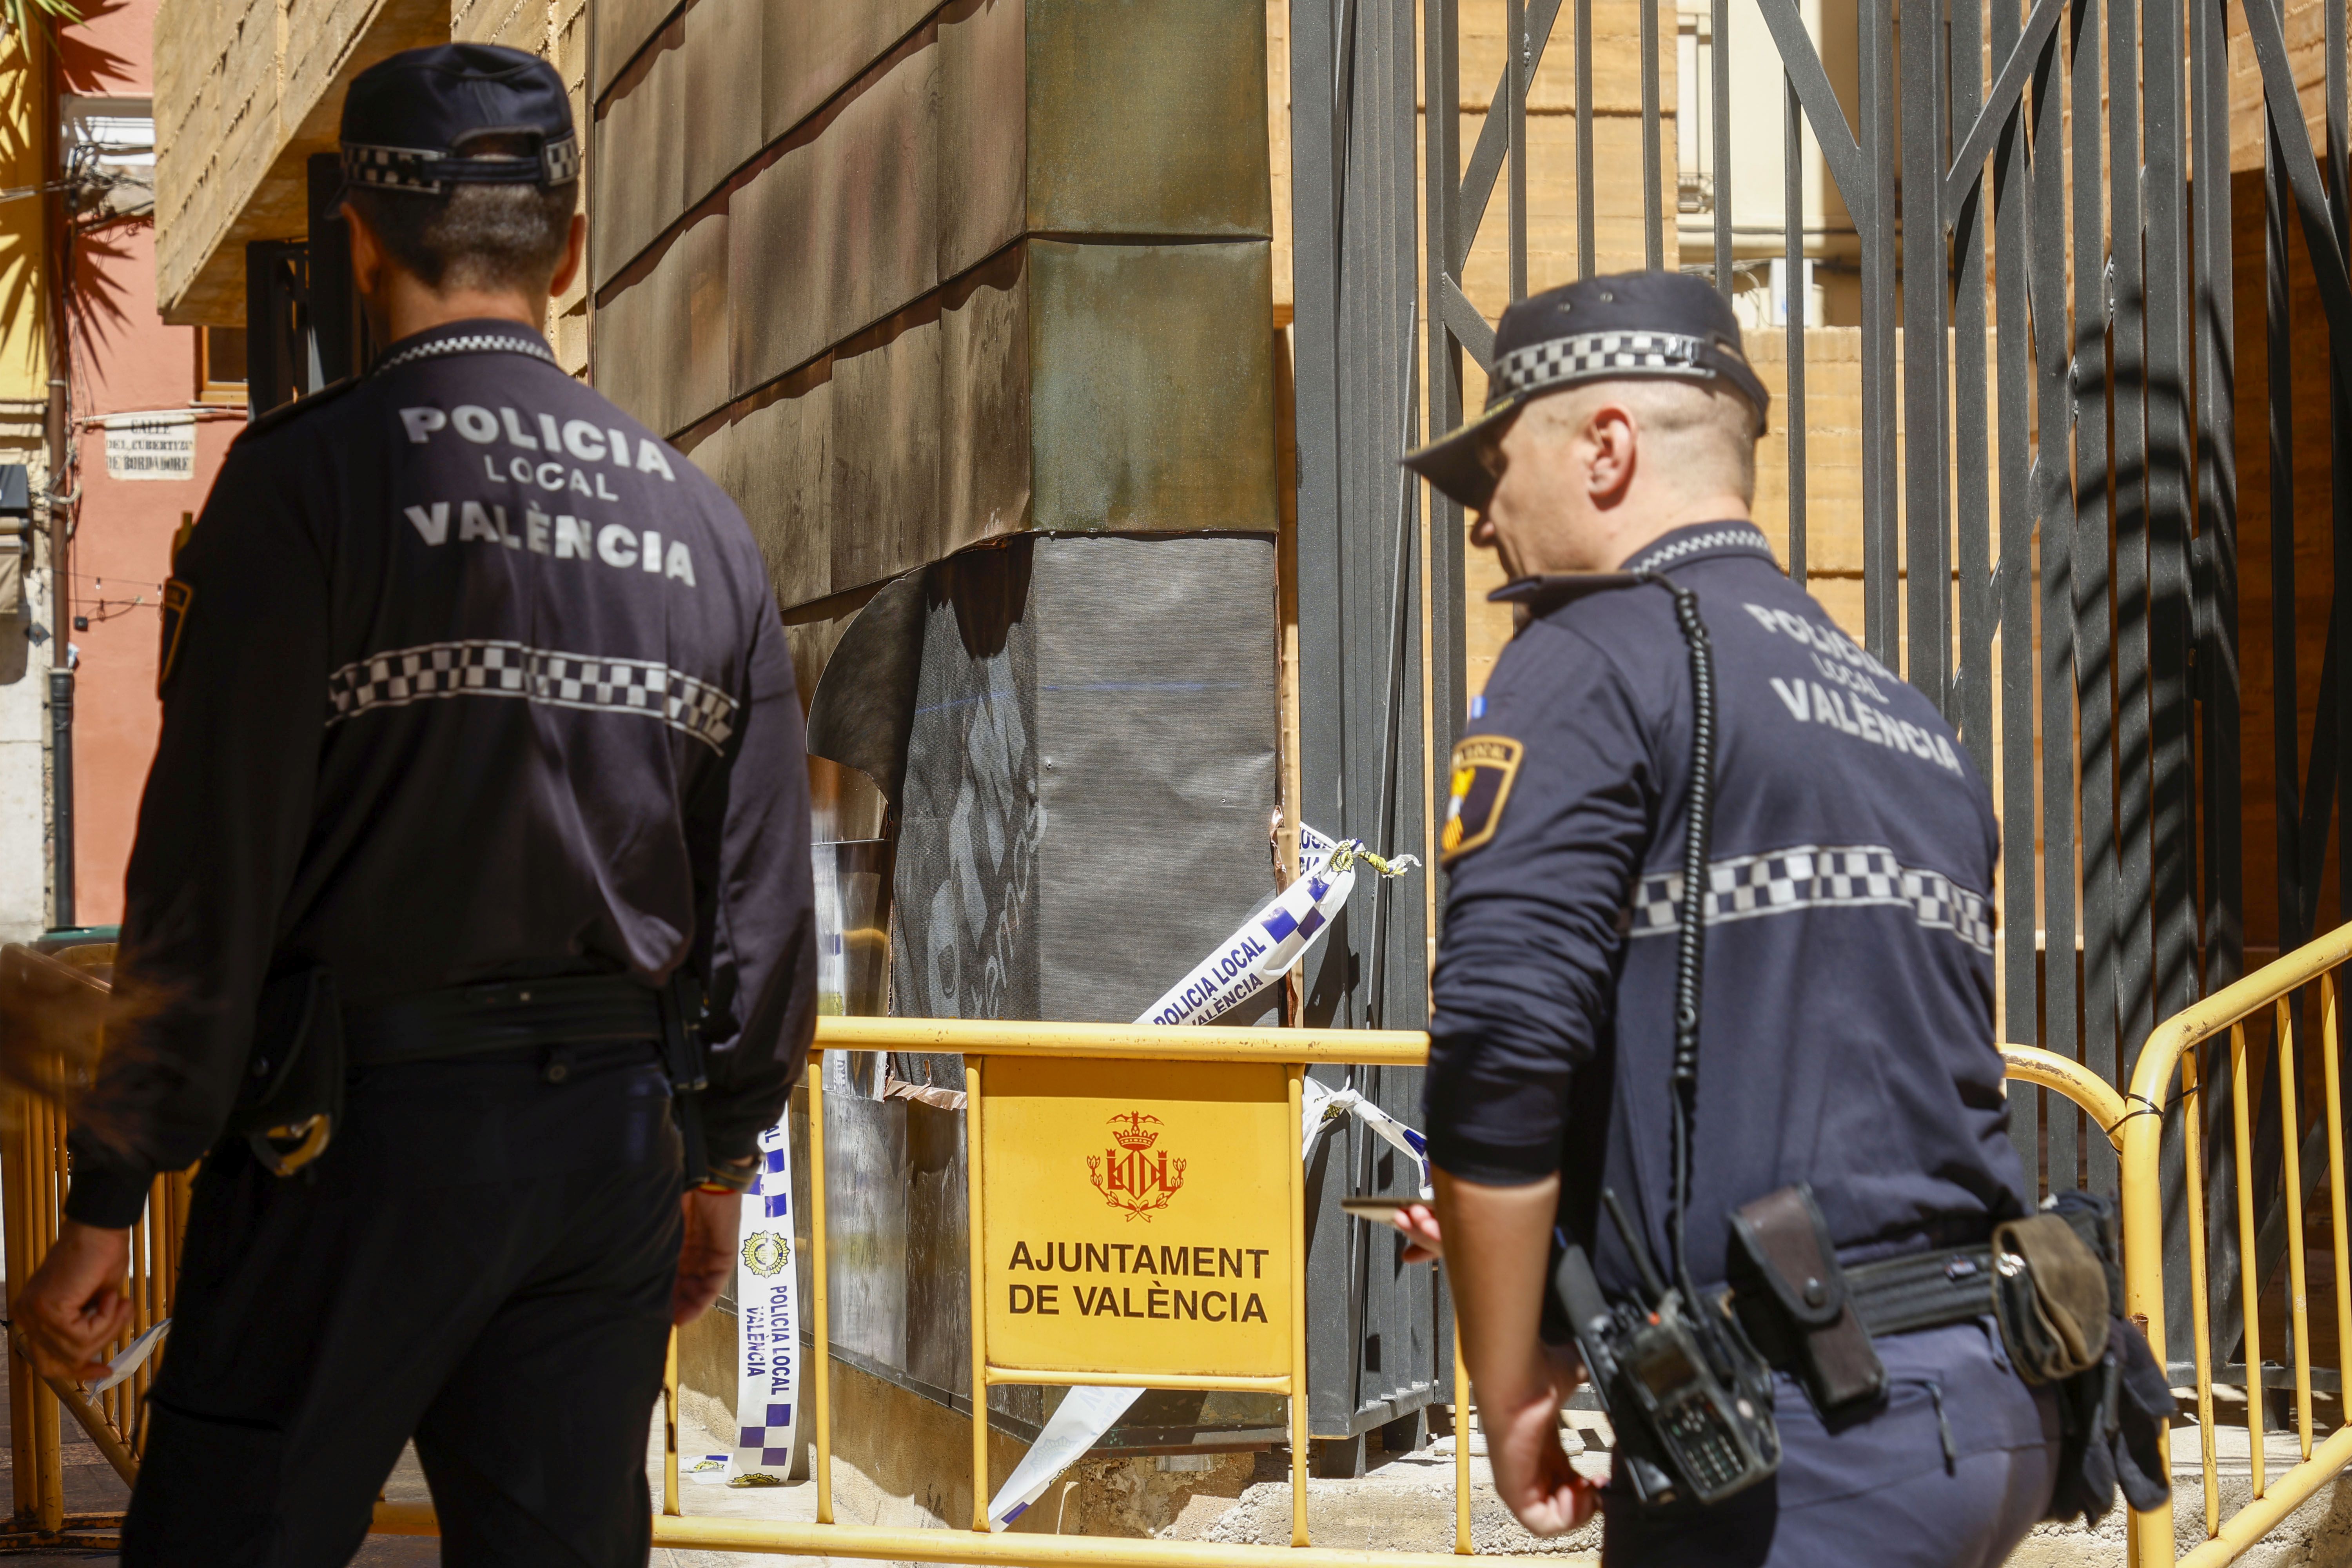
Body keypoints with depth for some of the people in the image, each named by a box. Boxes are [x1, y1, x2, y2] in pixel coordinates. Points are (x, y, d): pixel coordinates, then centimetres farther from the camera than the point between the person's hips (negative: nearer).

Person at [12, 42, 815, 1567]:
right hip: (612, 1137, 5)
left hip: (360, 1137, -5)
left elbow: (212, 874, -12)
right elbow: (766, 894, 12)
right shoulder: (701, 520, 9)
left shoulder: (309, 479, -7)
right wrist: (722, 1153, 24)